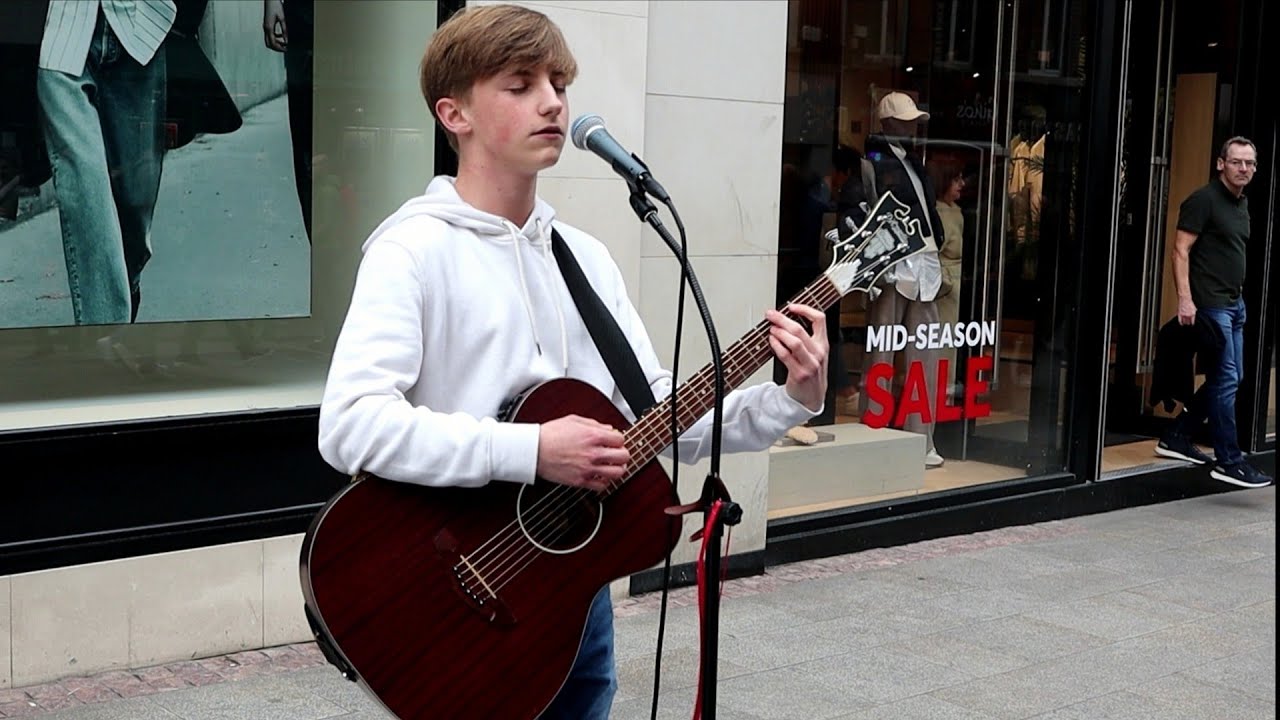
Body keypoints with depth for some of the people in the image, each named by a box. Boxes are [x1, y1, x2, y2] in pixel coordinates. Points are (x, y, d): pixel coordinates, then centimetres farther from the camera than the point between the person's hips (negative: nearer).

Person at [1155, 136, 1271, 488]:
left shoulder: (1242, 204, 16)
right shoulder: (1204, 200, -9)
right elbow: (1180, 251, -14)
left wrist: (1239, 295, 16)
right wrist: (1185, 299, -23)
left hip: (1234, 302, 9)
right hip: (1210, 302, -9)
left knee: (1230, 379, 12)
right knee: (1225, 379, -9)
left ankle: (1176, 438, 20)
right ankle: (1228, 460, -4)